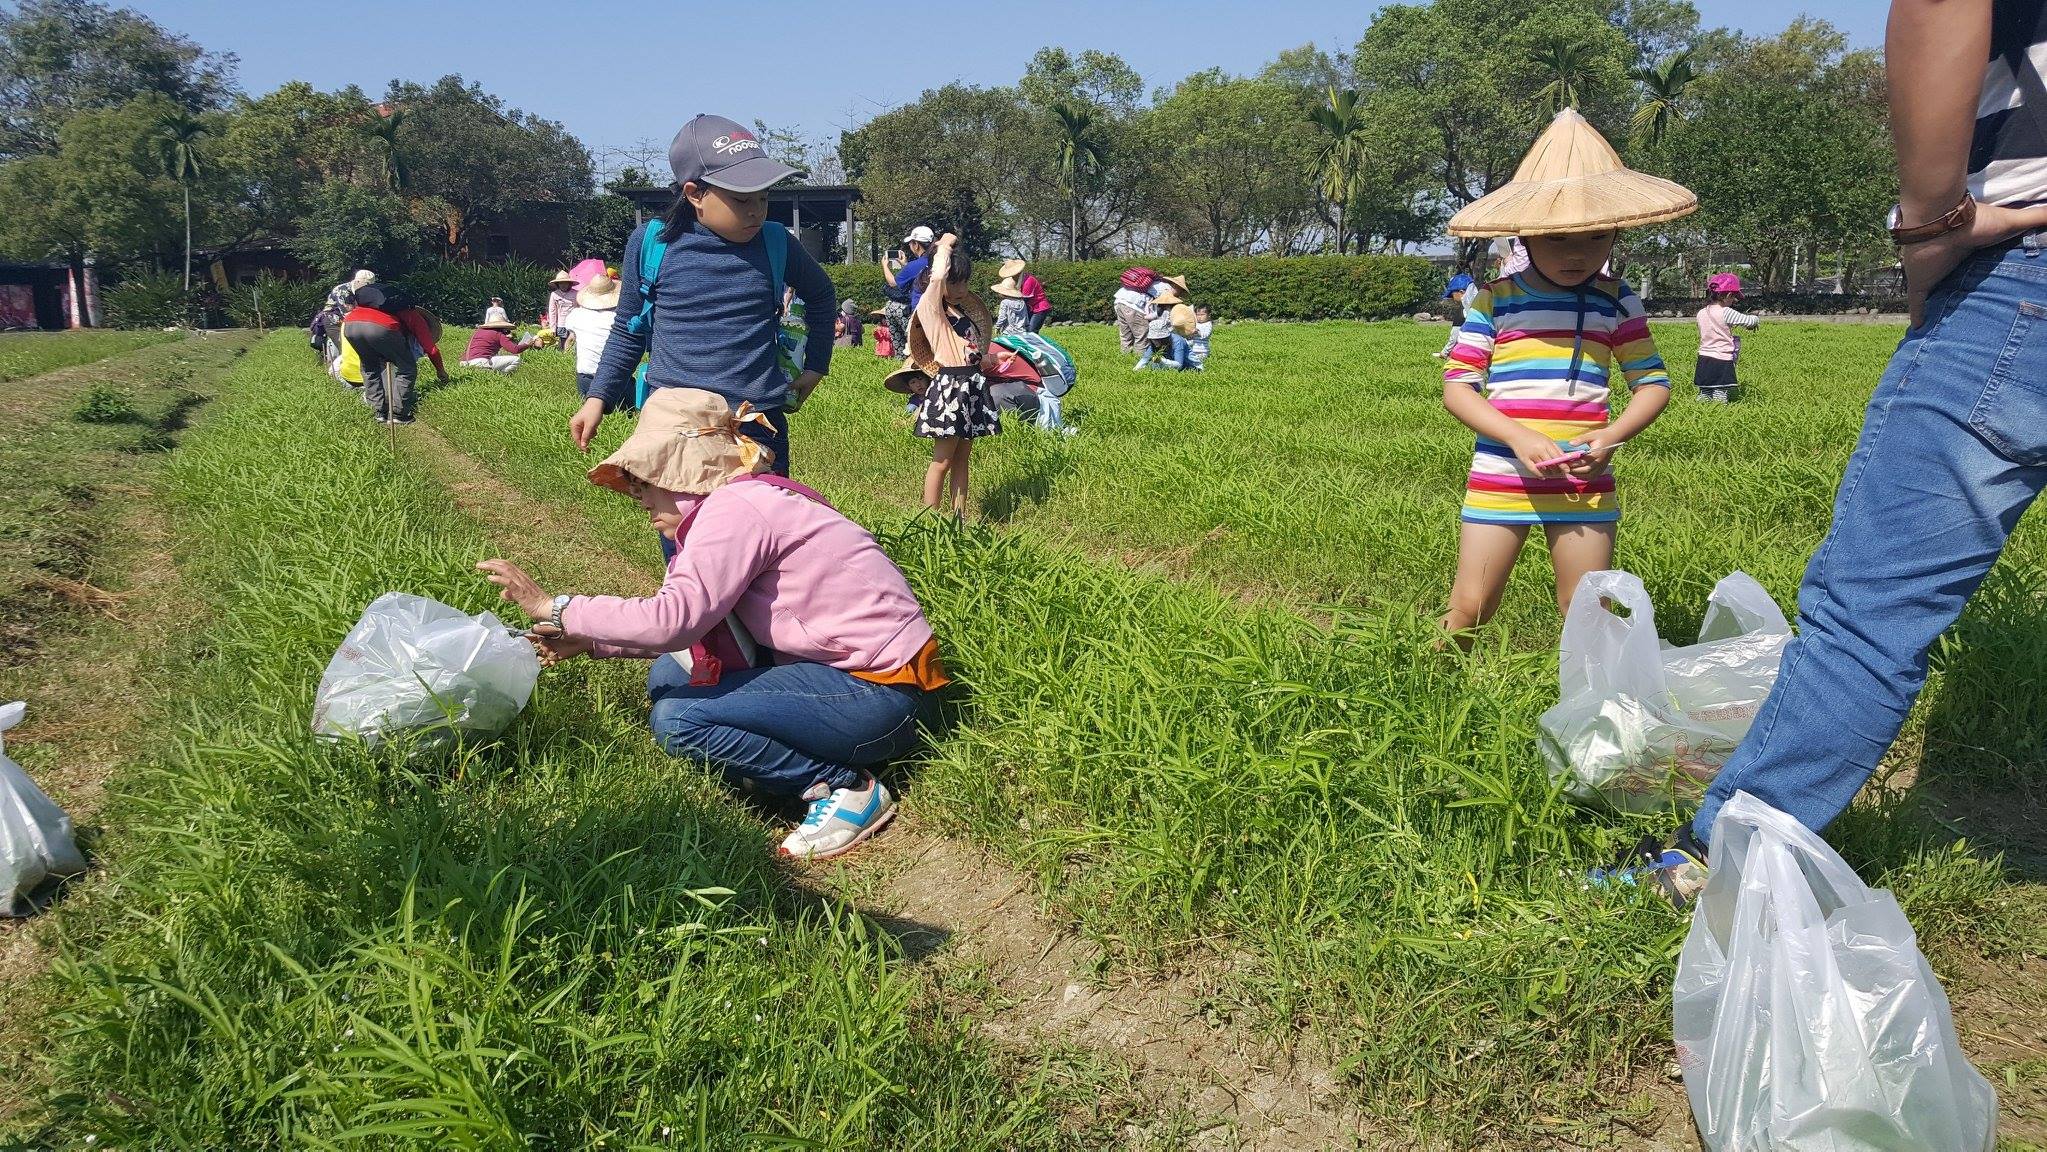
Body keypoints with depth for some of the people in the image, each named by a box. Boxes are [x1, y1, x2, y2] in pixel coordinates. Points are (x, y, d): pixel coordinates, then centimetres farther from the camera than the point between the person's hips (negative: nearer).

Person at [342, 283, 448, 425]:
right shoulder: (414, 316, 27)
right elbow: (430, 348, 26)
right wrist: (440, 371, 42)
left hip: (349, 326, 6)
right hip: (380, 328, -6)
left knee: (369, 368, 30)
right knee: (407, 369, 14)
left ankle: (380, 413, 26)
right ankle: (398, 415, 12)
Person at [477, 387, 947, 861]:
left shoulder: (733, 507, -17)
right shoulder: (751, 499, 11)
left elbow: (673, 618, -27)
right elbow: (692, 620, 12)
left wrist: (554, 608, -17)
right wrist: (589, 641, 8)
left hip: (882, 693, -10)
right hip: (843, 664, 10)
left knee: (676, 719, -18)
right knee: (667, 675, 9)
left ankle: (846, 787, -7)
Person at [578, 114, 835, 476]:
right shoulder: (650, 243, -1)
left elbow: (821, 296, 23)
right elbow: (628, 332, 11)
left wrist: (815, 366, 18)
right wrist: (598, 398, 6)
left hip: (759, 425, 1)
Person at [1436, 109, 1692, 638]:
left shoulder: (1616, 303, 5)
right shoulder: (1494, 300, -2)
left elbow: (1653, 382, 7)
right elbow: (1456, 387, -4)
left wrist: (1612, 436, -13)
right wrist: (1518, 437, -19)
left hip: (1586, 482, 2)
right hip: (1500, 475, -2)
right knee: (1468, 611, 1)